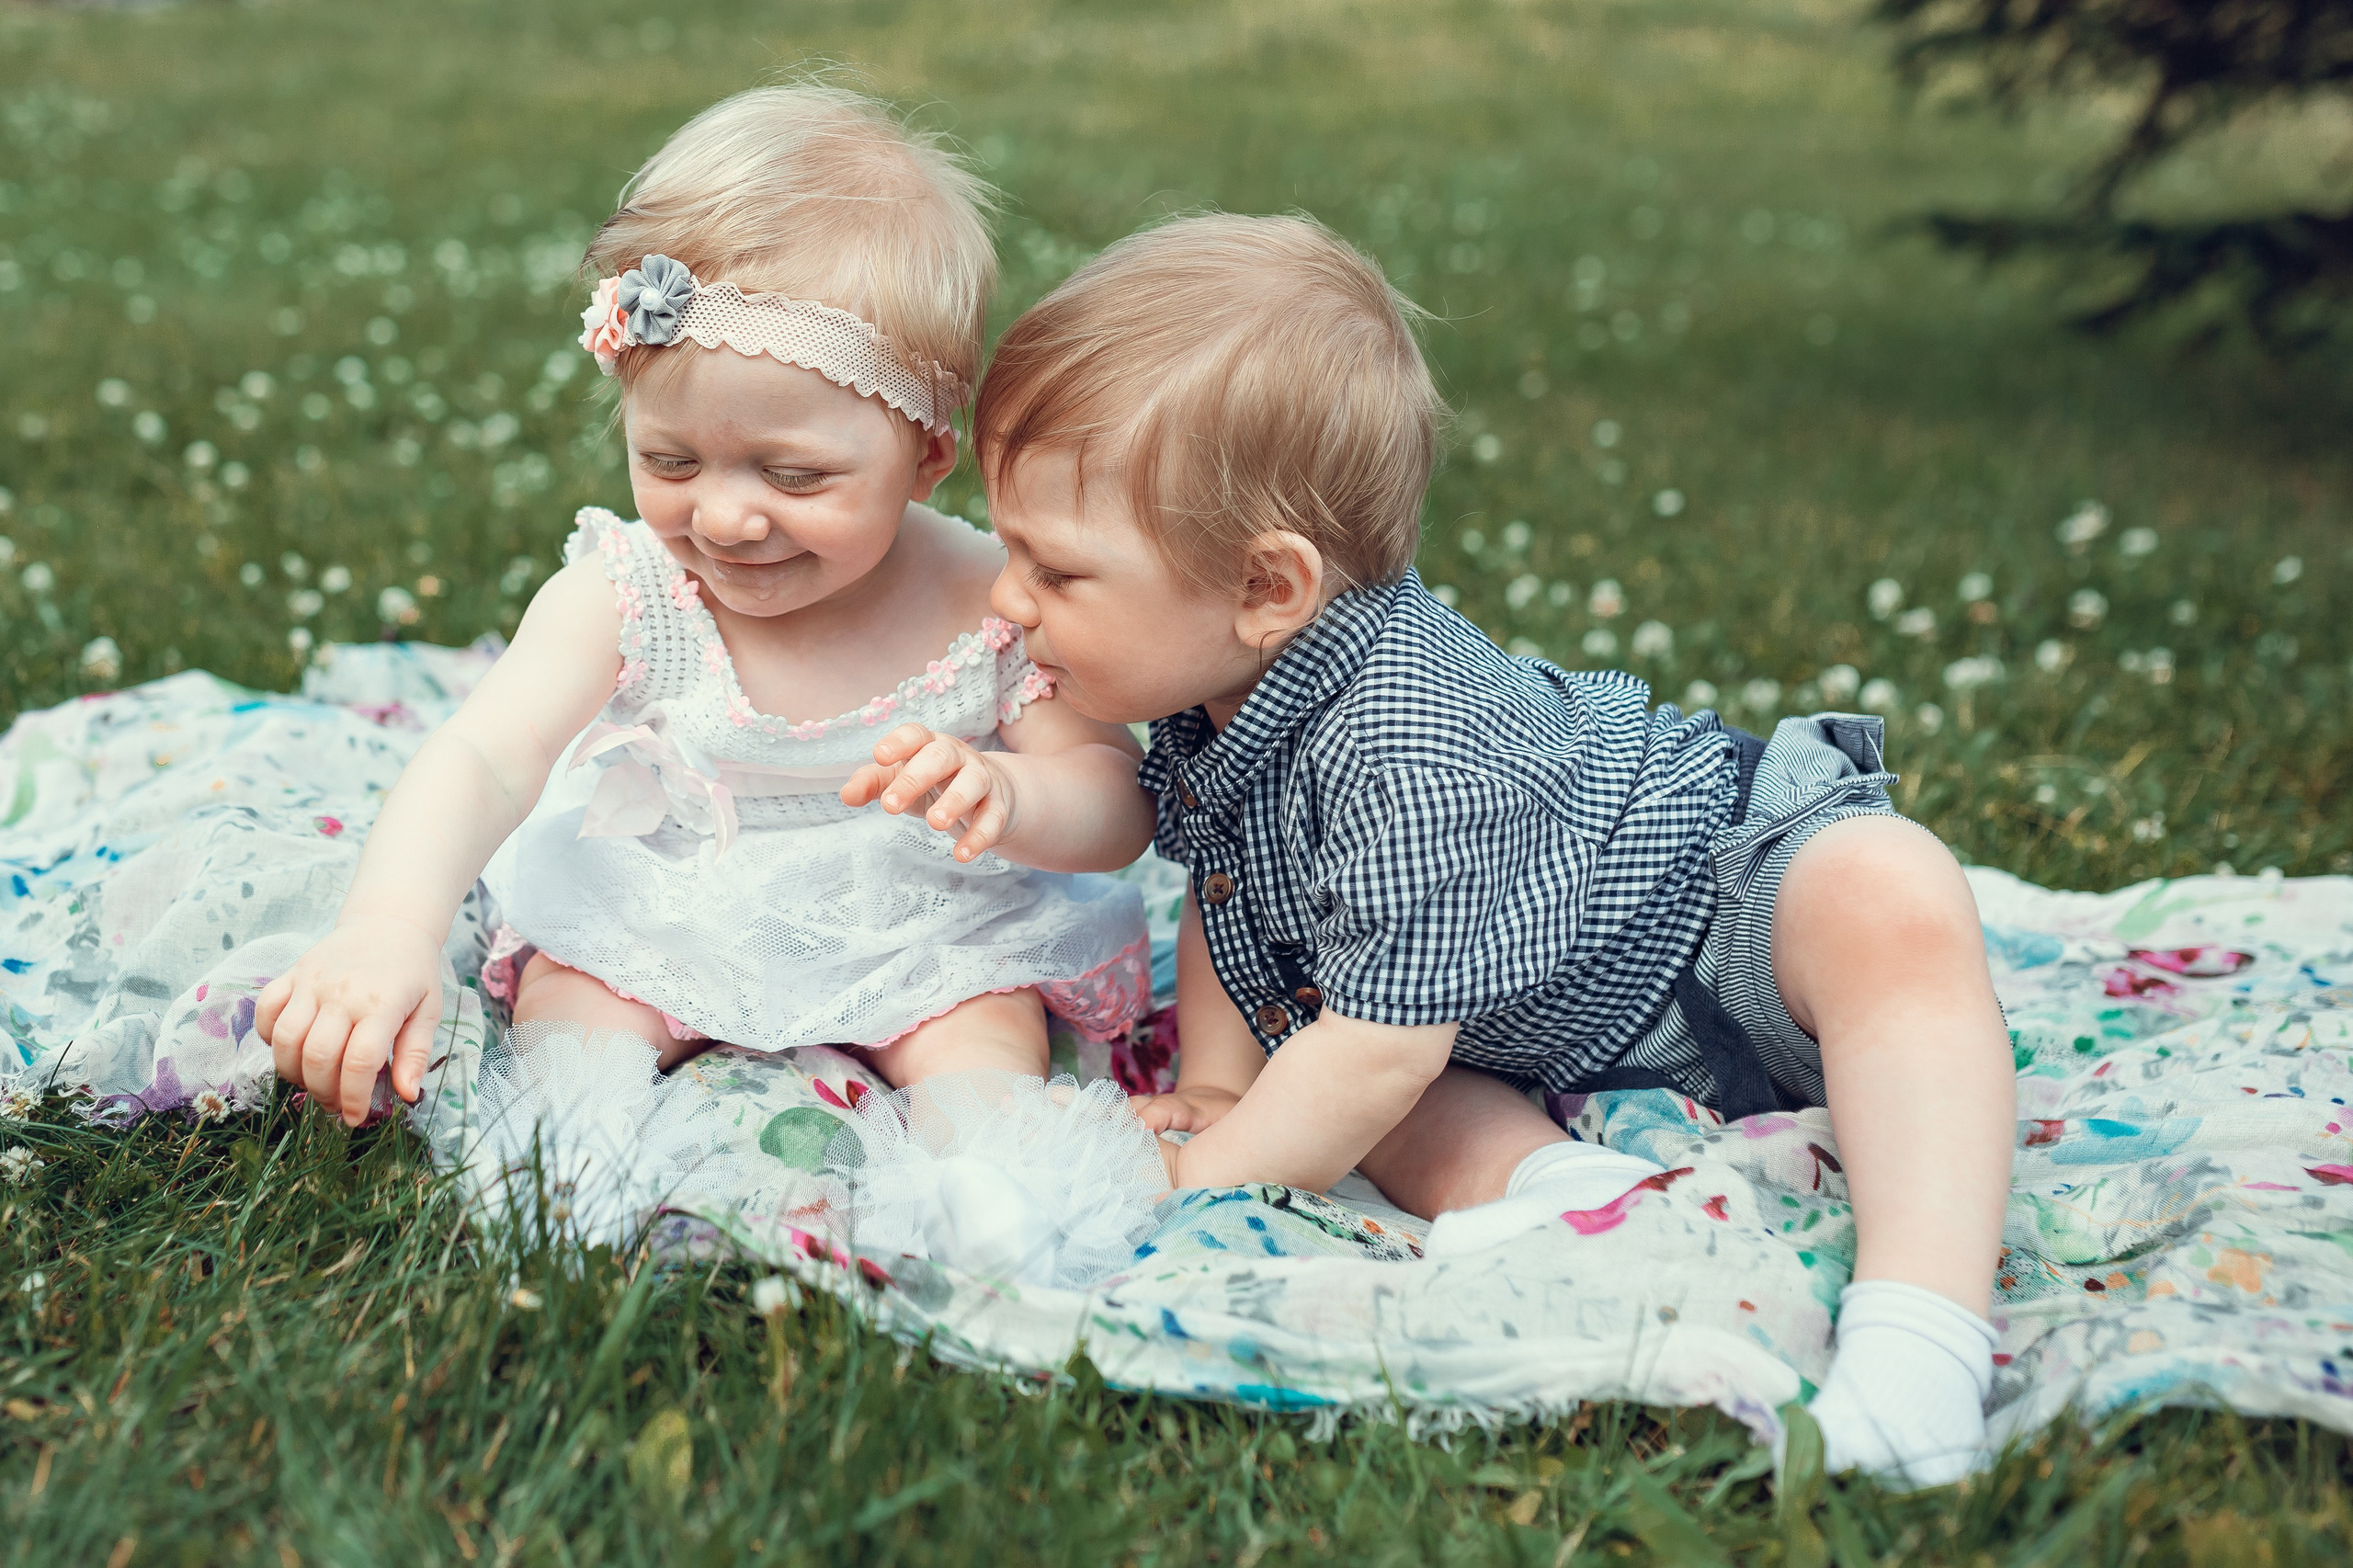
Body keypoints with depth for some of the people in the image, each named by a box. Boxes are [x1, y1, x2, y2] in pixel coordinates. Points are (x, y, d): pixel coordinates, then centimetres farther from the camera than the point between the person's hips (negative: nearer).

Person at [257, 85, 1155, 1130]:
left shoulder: (986, 605, -20)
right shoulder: (624, 596, -19)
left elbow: (1120, 805, -15)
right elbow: (483, 760, -29)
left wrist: (1002, 794, -39)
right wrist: (388, 925, -49)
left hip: (923, 937, 0)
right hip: (656, 921, 1)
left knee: (989, 1048, -23)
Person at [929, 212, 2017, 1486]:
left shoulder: (1407, 749, -38)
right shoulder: (1205, 682, -10)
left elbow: (1376, 1052, -34)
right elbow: (1222, 904, 8)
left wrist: (1191, 1190, -25)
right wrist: (1212, 1087, -3)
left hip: (1725, 890, -9)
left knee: (1894, 902, -38)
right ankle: (1549, 1181, -24)